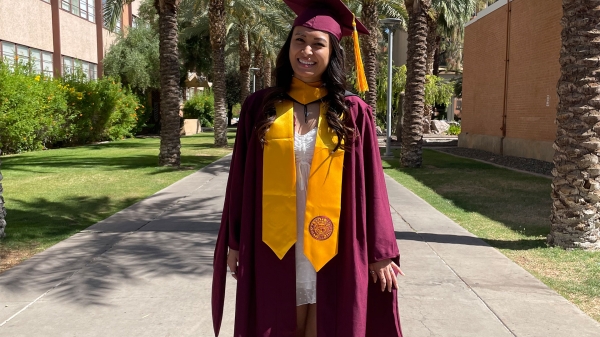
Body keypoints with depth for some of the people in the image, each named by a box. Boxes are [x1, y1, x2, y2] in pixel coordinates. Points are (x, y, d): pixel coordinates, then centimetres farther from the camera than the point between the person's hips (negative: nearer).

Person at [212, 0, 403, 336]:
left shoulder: (353, 112, -2)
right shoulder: (260, 106, 1)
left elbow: (369, 184, -1)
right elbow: (242, 178, 4)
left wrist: (379, 251, 0)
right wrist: (235, 242, 4)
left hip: (332, 249, -1)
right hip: (275, 247, 1)